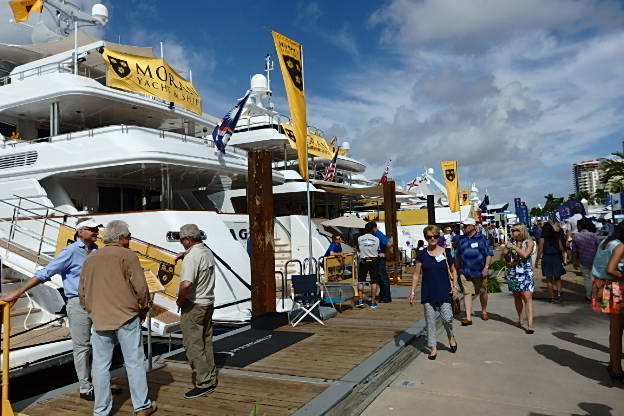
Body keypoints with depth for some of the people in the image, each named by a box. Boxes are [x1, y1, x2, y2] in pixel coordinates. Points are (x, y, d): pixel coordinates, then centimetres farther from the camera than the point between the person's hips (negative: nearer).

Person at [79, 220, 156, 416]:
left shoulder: (90, 259, 10)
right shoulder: (128, 256, -7)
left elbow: (82, 291, 14)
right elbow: (140, 286, -11)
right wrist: (143, 307, 5)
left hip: (99, 319, 4)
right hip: (127, 318, -4)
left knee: (101, 366, 11)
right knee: (134, 362, 6)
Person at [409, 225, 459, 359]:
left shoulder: (445, 252, 0)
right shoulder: (422, 254, 1)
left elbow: (453, 271, 10)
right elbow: (417, 274, 5)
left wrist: (455, 286, -2)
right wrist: (412, 292, 0)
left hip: (444, 292, -1)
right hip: (428, 293, 1)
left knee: (447, 318, -5)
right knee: (430, 320, 4)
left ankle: (451, 337, 27)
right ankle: (433, 347, 16)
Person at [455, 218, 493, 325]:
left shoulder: (481, 238, -4)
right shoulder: (461, 239, 6)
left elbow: (489, 254, -5)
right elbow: (458, 256, 15)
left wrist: (486, 267, -13)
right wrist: (456, 269, 15)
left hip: (479, 271, -2)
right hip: (465, 272, 2)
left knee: (482, 292, 15)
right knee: (467, 293, -6)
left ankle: (484, 311, 38)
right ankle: (468, 317, -5)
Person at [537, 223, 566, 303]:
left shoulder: (542, 239, -7)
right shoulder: (557, 237, 3)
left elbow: (540, 250, -10)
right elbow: (561, 249, 3)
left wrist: (537, 260, -2)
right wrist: (562, 257, 15)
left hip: (547, 259, -3)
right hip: (557, 258, 3)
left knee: (549, 279, 5)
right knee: (557, 278, 17)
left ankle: (551, 297, 6)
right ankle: (558, 294, 6)